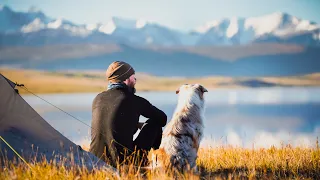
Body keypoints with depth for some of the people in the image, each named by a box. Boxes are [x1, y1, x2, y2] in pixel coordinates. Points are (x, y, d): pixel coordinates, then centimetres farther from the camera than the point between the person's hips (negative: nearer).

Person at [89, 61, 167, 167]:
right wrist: (140, 125, 31)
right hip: (122, 161, -5)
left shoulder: (98, 98, 7)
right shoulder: (135, 101, -6)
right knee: (155, 124, 11)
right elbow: (162, 119, 11)